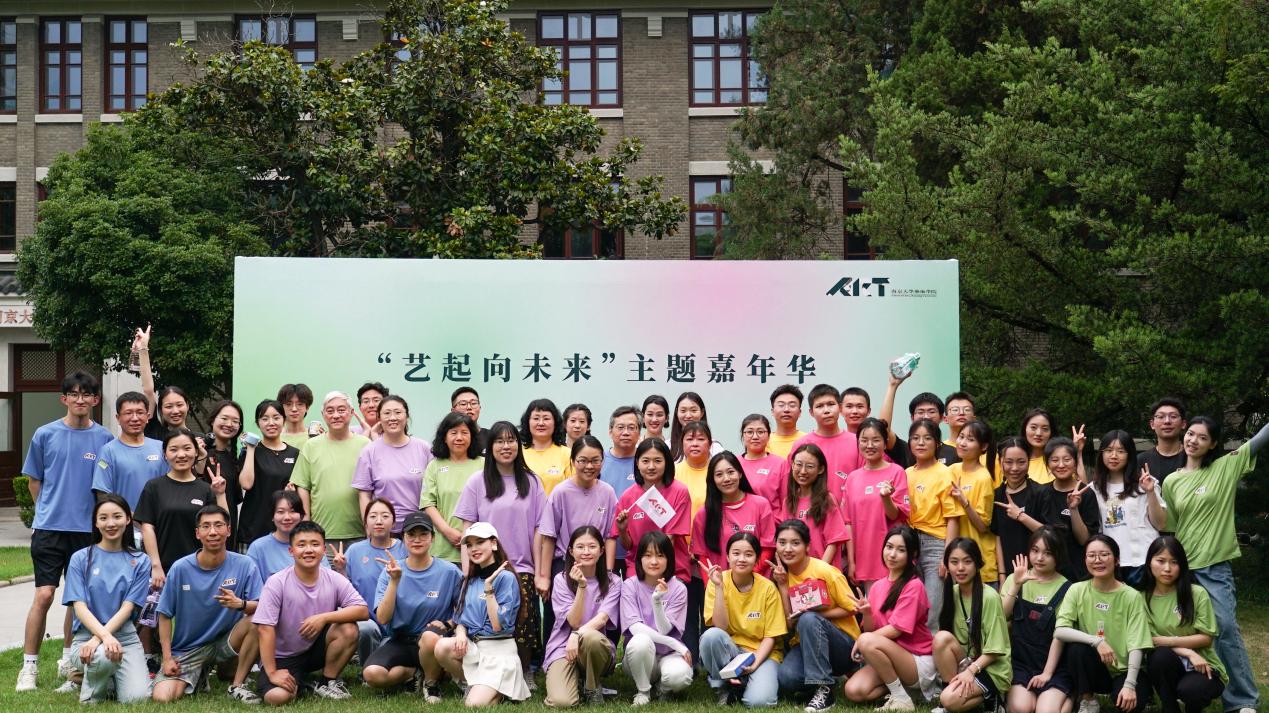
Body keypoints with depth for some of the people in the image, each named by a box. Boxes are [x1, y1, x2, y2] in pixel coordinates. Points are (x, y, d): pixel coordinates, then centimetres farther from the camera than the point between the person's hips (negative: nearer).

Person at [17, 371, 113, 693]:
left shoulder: (104, 439, 2)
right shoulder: (45, 434, 0)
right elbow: (34, 480, 11)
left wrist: (99, 516, 5)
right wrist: (49, 511, 10)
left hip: (89, 530, 2)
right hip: (49, 528, -1)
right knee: (43, 595, -7)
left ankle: (69, 660, 24)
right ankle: (29, 666, 2)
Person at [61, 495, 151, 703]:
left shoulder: (139, 561, 5)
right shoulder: (80, 559, 3)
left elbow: (127, 607, -3)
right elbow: (79, 607, -6)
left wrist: (98, 638, -18)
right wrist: (106, 636, -23)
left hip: (125, 637, 1)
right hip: (86, 635, -1)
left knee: (136, 698, -20)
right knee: (104, 656, -37)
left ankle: (112, 676, 14)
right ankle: (92, 682, -2)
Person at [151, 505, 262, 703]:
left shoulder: (244, 565, -11)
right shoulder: (180, 568, -10)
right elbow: (165, 615, -2)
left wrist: (241, 604, -37)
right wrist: (167, 658, -7)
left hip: (226, 642, 0)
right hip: (187, 649, 0)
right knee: (162, 697, -21)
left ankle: (237, 685, -10)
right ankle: (199, 676, 14)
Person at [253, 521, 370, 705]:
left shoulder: (335, 580, -9)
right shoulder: (277, 583, -17)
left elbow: (363, 611, -16)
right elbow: (265, 628, -20)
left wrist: (324, 617, -28)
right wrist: (271, 672, -22)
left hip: (316, 649, 3)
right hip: (283, 657, -3)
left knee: (348, 630, -24)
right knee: (277, 697, -30)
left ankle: (327, 683, -2)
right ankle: (298, 681, 7)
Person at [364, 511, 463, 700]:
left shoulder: (449, 571, -5)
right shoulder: (391, 572, 0)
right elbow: (383, 619, -8)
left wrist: (447, 624, -15)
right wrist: (394, 581, -17)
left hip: (432, 641, -2)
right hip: (399, 642, 2)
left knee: (430, 637, -38)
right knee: (372, 674, -27)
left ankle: (431, 682, -5)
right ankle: (414, 671, 6)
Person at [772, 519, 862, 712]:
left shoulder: (825, 571, -14)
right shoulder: (783, 575, 1)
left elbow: (851, 609, -10)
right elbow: (790, 623, -3)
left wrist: (814, 614, -21)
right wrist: (783, 586, -11)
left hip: (844, 646, -3)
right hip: (807, 644, 4)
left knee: (809, 619, -34)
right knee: (787, 677, -29)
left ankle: (824, 689, -24)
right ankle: (819, 678, 4)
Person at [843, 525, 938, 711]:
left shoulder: (914, 586, -13)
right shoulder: (877, 586, 7)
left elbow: (896, 629, -17)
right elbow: (871, 629, 4)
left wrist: (861, 640, -9)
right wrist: (866, 613, -16)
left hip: (918, 661, -6)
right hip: (889, 657, 6)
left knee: (868, 642, -31)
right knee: (854, 691, -21)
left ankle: (901, 697, -15)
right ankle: (895, 683, 6)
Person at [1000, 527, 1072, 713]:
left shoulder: (1064, 587, -2)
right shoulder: (1015, 579, 7)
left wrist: (1047, 673, -11)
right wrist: (1016, 585, -14)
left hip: (1053, 664, -2)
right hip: (1020, 662, 2)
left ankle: (1066, 697, 2)